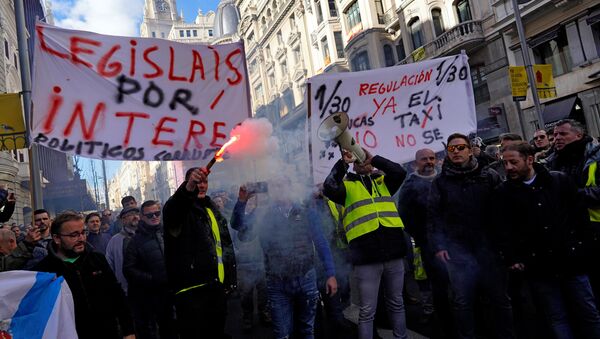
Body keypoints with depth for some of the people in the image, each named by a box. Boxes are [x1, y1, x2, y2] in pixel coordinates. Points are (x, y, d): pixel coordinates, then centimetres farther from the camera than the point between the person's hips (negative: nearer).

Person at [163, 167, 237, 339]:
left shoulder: (213, 209, 17)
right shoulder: (181, 207, -4)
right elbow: (171, 210, -31)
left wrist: (230, 280, 16)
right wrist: (187, 188, -51)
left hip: (217, 287, 7)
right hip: (191, 288, -6)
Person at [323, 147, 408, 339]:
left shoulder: (383, 181, 16)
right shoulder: (347, 185, 8)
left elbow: (400, 172, -2)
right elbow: (329, 189, -11)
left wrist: (374, 158, -3)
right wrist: (343, 163, -8)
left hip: (393, 253, 3)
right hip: (366, 257, -3)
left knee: (396, 304, 18)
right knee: (367, 311, 4)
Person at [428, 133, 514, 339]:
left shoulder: (489, 176, 3)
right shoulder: (440, 182, 3)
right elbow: (433, 215, 2)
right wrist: (438, 245, -5)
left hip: (488, 245, 1)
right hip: (457, 248, 0)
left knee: (500, 298, 11)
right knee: (462, 301, 7)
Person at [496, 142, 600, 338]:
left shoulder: (560, 181, 1)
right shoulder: (505, 193, 0)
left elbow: (580, 215, 6)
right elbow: (505, 229, -2)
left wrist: (581, 246, 2)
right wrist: (512, 259, -9)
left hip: (571, 262, 1)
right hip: (538, 268, 0)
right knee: (557, 321, 8)